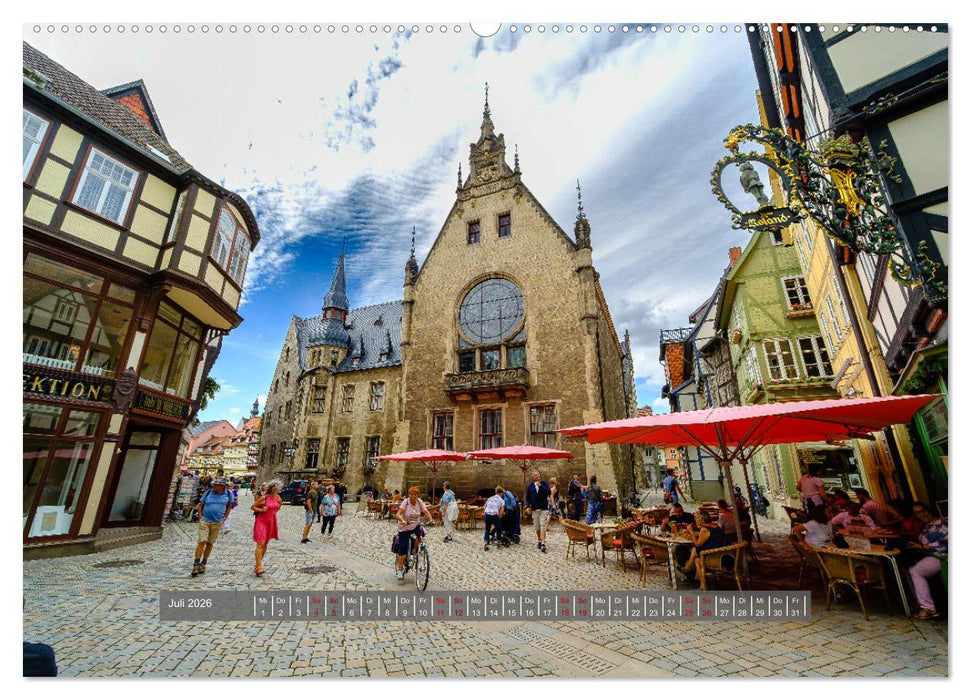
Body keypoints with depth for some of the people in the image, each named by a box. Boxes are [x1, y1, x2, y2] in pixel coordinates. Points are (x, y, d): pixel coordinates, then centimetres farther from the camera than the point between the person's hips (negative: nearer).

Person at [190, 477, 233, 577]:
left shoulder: (228, 494, -2)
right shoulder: (208, 492, -4)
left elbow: (229, 507, 10)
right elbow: (200, 505, 7)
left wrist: (224, 518, 4)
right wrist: (200, 518, -1)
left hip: (217, 523, 1)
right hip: (205, 521, -1)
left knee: (210, 543, 9)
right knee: (202, 542, -10)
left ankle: (203, 563, 23)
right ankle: (196, 565, -2)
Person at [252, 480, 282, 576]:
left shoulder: (277, 497, 4)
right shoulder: (264, 498, -13)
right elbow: (252, 506, -6)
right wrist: (261, 510, -18)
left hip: (271, 522, 6)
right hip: (262, 521, -6)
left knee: (265, 544, 11)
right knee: (260, 544, -12)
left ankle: (257, 565, 24)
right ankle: (258, 567, -12)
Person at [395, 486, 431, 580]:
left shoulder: (420, 502, -8)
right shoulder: (405, 502, -18)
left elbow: (426, 512, -10)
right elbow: (398, 514, -27)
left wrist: (431, 520, -28)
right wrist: (403, 520, -46)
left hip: (416, 525, 3)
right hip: (404, 527, -3)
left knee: (421, 534, -25)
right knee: (403, 548, -5)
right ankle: (400, 569, 15)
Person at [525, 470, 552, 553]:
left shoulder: (544, 484, 0)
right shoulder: (530, 485, 6)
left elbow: (549, 492, -14)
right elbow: (527, 497, 10)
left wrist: (540, 486, -20)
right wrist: (528, 506, -1)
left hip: (544, 508, -3)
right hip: (534, 509, 3)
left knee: (543, 526, -8)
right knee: (536, 527, 11)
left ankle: (543, 543, -9)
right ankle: (539, 541, 27)